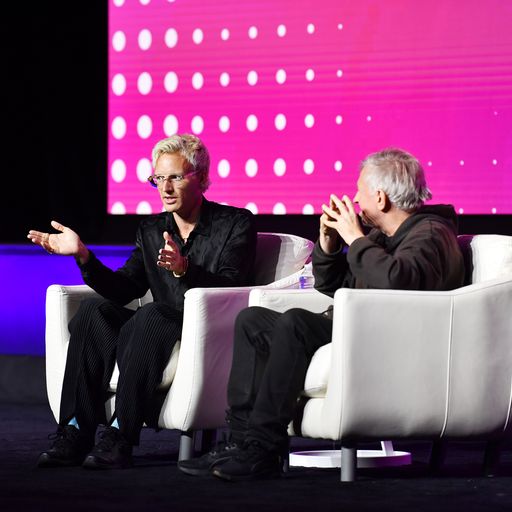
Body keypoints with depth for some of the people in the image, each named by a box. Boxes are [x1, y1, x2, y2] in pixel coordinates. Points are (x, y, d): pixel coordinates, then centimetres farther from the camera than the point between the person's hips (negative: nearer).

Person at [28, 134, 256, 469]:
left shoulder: (237, 223, 0)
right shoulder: (152, 230, 17)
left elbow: (231, 290, -15)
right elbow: (123, 290, 6)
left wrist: (184, 269, -32)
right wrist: (84, 256, -7)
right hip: (161, 329, 6)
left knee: (151, 316, -33)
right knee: (94, 311, -16)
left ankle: (120, 439, -35)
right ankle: (75, 435, -23)